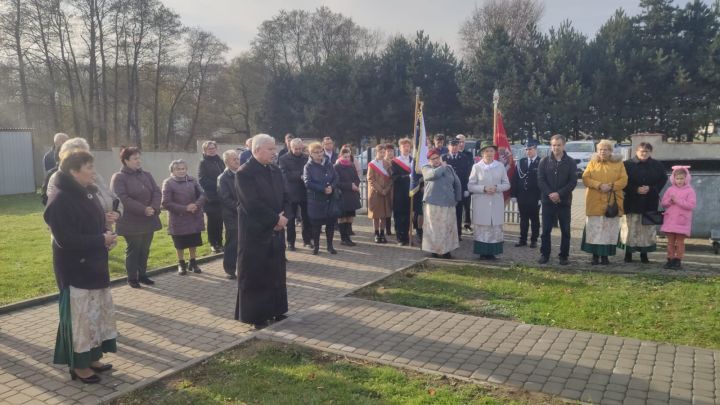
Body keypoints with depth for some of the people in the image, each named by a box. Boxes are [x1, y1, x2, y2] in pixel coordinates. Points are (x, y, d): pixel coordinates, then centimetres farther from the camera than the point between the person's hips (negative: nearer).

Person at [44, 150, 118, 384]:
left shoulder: (87, 194, 8)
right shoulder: (61, 201, -19)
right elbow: (65, 239, -24)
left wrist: (107, 236, -4)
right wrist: (101, 240, -19)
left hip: (95, 265, 9)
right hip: (76, 270, -9)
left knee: (99, 312, 15)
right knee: (81, 316, 1)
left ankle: (92, 358, 29)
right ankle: (79, 366, 16)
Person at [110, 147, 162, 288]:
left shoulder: (147, 175, 11)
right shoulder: (118, 178, -9)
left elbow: (157, 192, 3)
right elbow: (122, 199, -19)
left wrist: (154, 207, -16)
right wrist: (143, 209, -23)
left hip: (149, 220, 6)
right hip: (131, 222, -6)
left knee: (145, 250, 13)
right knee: (133, 250, 3)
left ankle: (142, 275, 25)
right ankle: (132, 278, 15)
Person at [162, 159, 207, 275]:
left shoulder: (192, 180, 1)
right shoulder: (168, 183, -10)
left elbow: (202, 195, 0)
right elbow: (166, 203, -14)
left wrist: (196, 205, -20)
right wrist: (185, 208, -19)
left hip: (194, 218, 3)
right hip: (178, 220, -3)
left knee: (193, 243, 14)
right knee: (180, 245, 11)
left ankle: (193, 262, 31)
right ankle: (181, 264, 29)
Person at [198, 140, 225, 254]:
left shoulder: (220, 161, 13)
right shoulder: (203, 163, -1)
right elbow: (202, 180, -8)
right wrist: (216, 184, -14)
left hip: (221, 196, 4)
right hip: (210, 197, -4)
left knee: (220, 220, 5)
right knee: (212, 221, 1)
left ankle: (219, 242, 14)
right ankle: (213, 243, 11)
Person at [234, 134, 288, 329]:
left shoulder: (275, 171, 9)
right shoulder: (244, 173, -14)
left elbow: (282, 198, 12)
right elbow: (252, 204, -21)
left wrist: (282, 218, -7)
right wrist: (276, 219, -16)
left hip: (275, 231, 7)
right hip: (255, 232, -7)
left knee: (276, 273, 13)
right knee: (255, 274, 4)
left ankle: (275, 310, 26)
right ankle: (255, 314, 15)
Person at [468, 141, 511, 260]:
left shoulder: (500, 166, 4)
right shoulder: (476, 167, -1)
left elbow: (507, 184, 7)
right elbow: (470, 186, -1)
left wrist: (496, 188, -12)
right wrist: (484, 188, -15)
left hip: (497, 203, 2)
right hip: (481, 203, -2)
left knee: (496, 228, 4)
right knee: (481, 228, 0)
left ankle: (492, 252, 13)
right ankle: (483, 252, 9)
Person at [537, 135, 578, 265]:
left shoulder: (570, 162, 3)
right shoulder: (544, 161, 5)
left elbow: (573, 182, -4)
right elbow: (540, 180, -1)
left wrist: (559, 194, -15)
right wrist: (549, 194, -14)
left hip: (564, 202, 0)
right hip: (548, 201, 0)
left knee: (565, 230, 4)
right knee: (546, 230, 3)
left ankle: (564, 256, 13)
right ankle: (544, 255, 13)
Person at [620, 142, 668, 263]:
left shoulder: (657, 166, 8)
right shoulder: (628, 164, 0)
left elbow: (663, 180, 6)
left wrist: (651, 189, -9)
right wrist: (636, 190, -15)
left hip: (650, 203, 2)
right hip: (632, 202, -2)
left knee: (648, 229, 4)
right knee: (630, 229, -1)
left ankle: (644, 254, 14)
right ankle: (628, 253, 8)